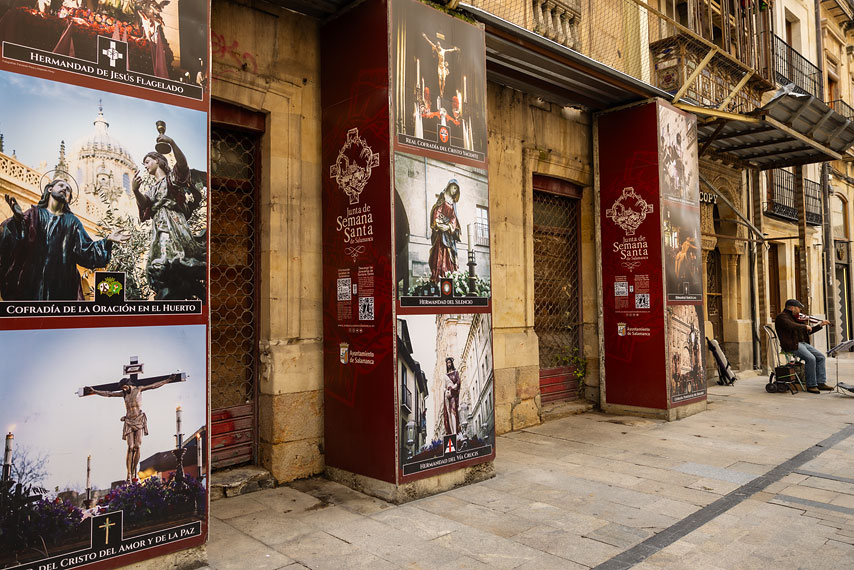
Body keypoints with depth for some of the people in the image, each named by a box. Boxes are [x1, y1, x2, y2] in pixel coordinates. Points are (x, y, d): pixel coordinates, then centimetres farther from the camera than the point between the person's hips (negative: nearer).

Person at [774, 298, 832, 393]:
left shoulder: (795, 318, 21)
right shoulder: (782, 317, -8)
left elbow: (808, 331, 29)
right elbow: (791, 326, -29)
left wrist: (820, 325, 22)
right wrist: (805, 326, -16)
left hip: (802, 343, 10)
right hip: (791, 345, -10)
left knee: (820, 357, -1)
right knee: (811, 358, -24)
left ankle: (821, 383, 1)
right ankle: (811, 385, -15)